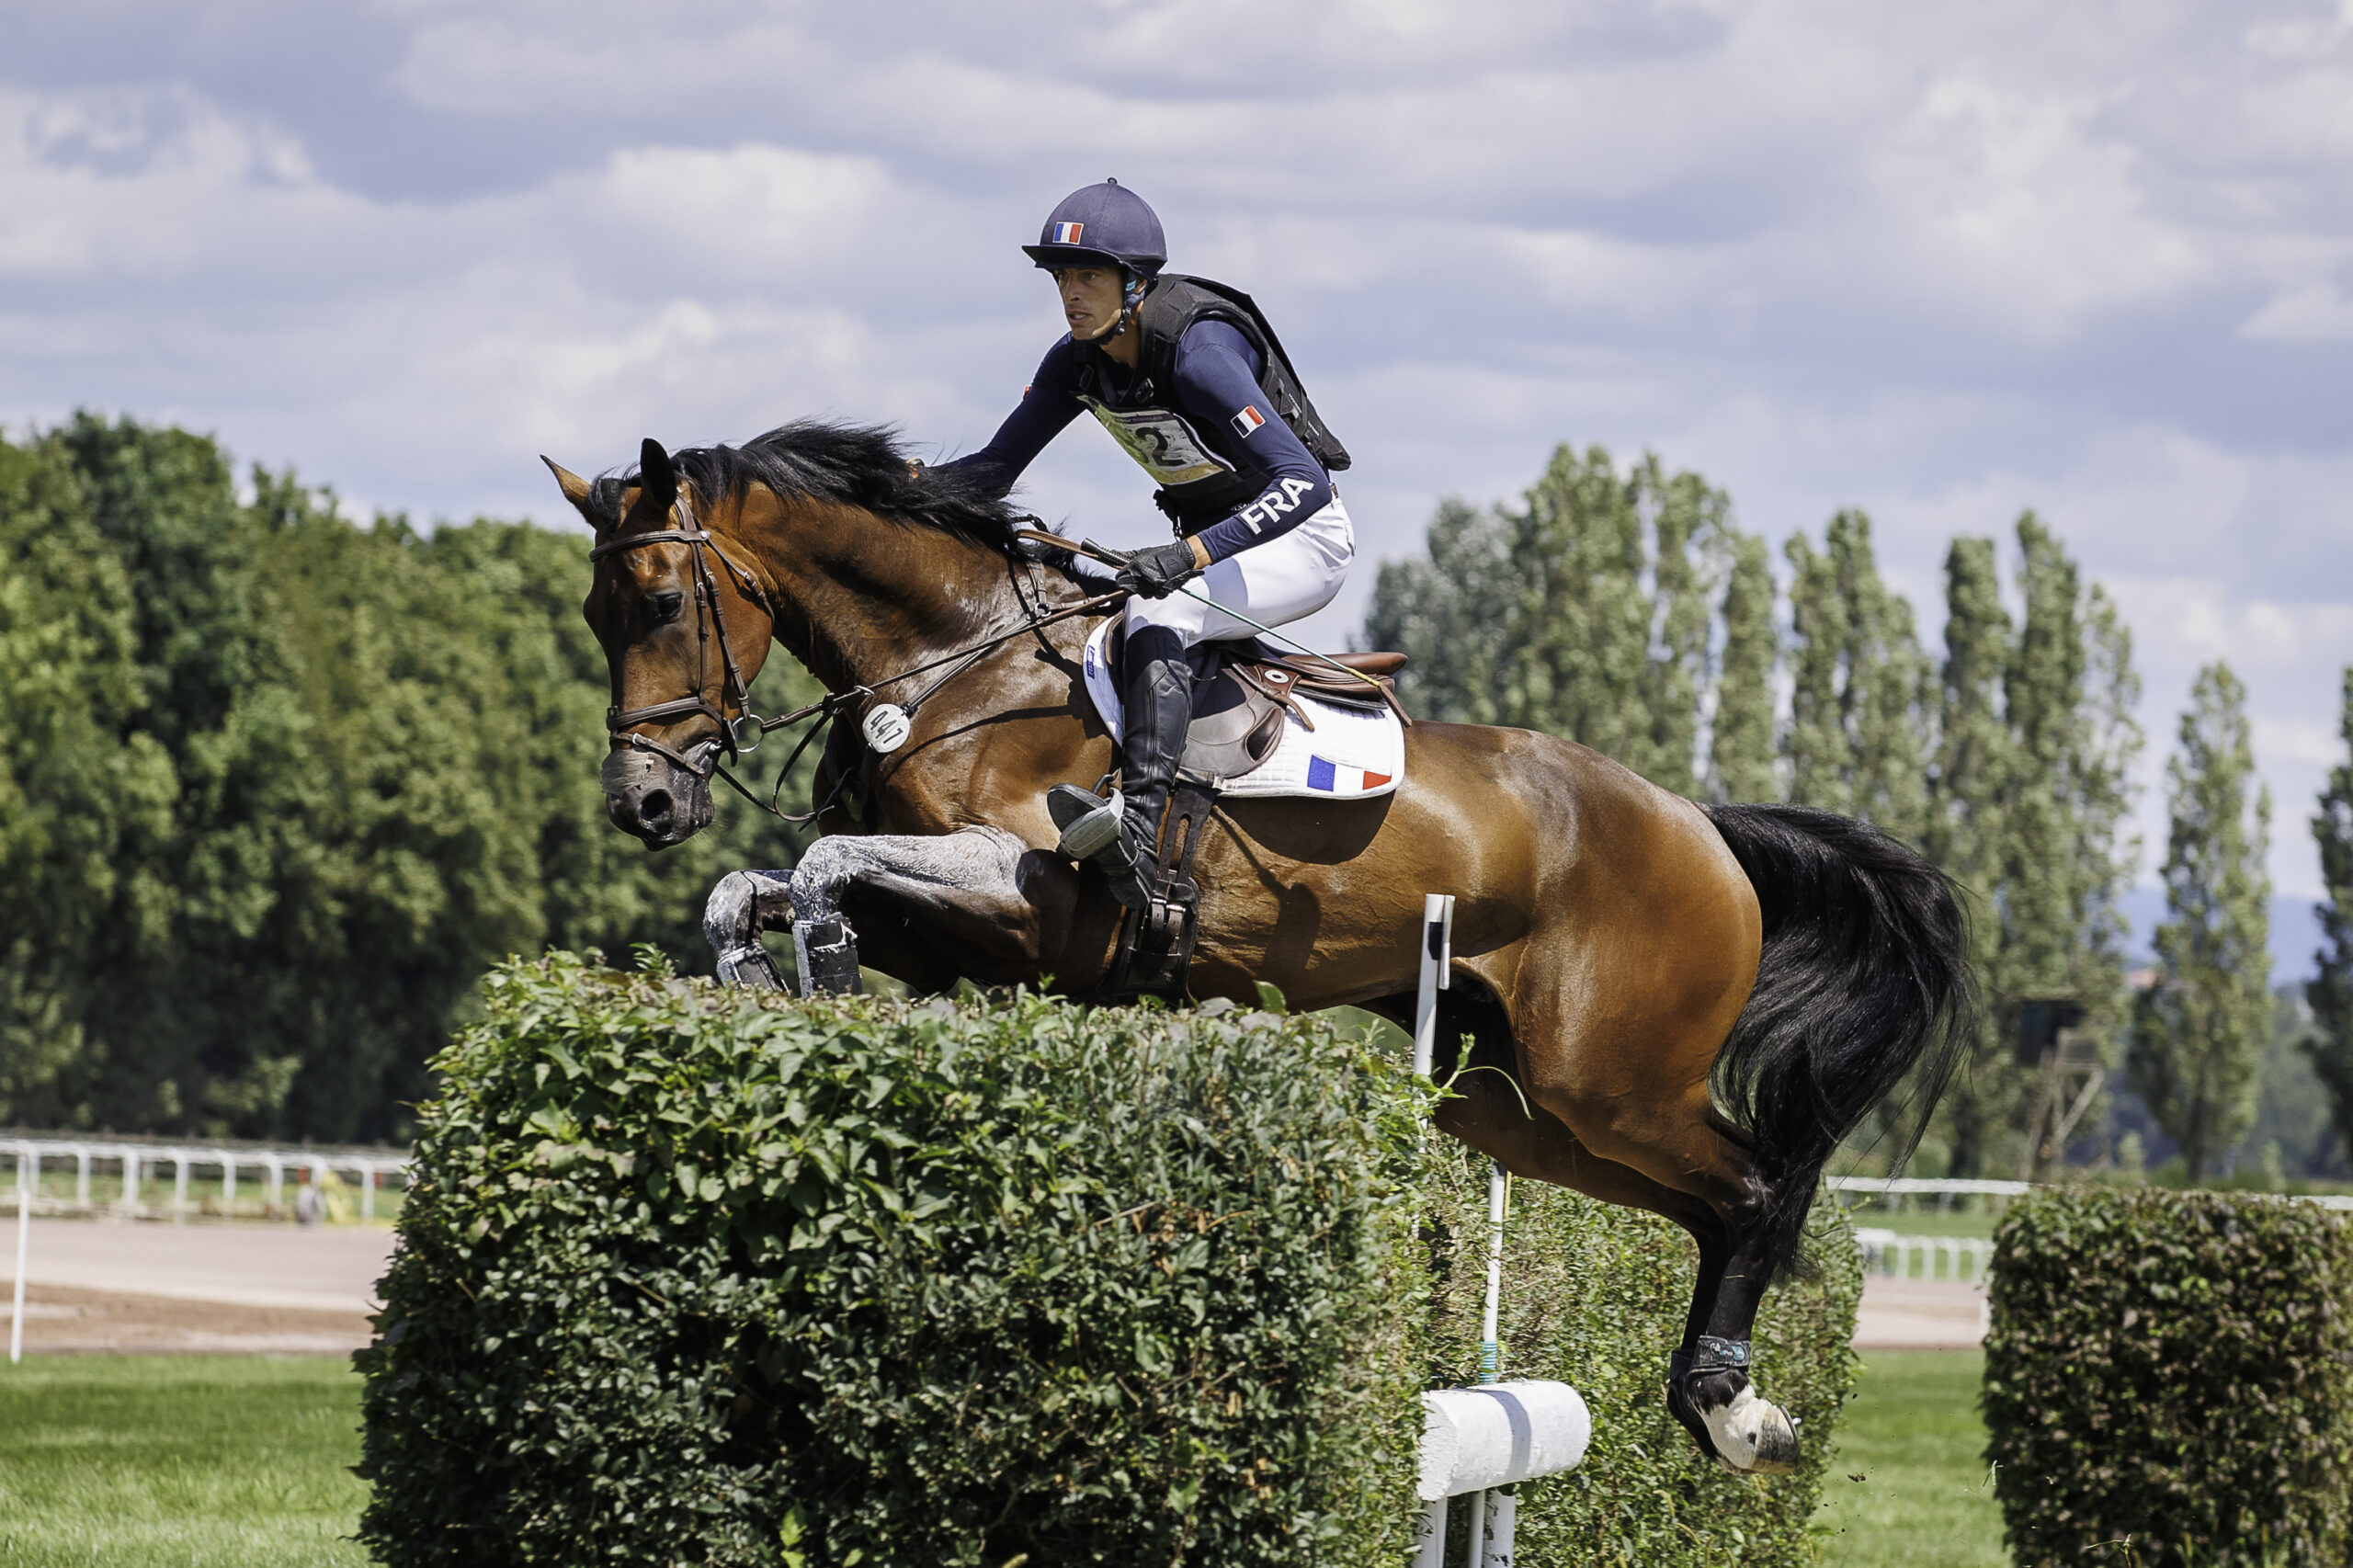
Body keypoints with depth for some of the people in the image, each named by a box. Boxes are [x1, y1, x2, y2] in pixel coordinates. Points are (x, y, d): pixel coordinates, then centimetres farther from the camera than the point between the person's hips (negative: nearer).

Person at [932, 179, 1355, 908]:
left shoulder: (1200, 350, -28)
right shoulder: (1078, 361, -3)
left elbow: (1304, 482, -35)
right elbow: (996, 467, 6)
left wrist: (1191, 555, -47)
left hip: (1301, 540, -9)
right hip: (1211, 542, 9)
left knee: (1157, 616, -33)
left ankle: (1138, 835, -49)